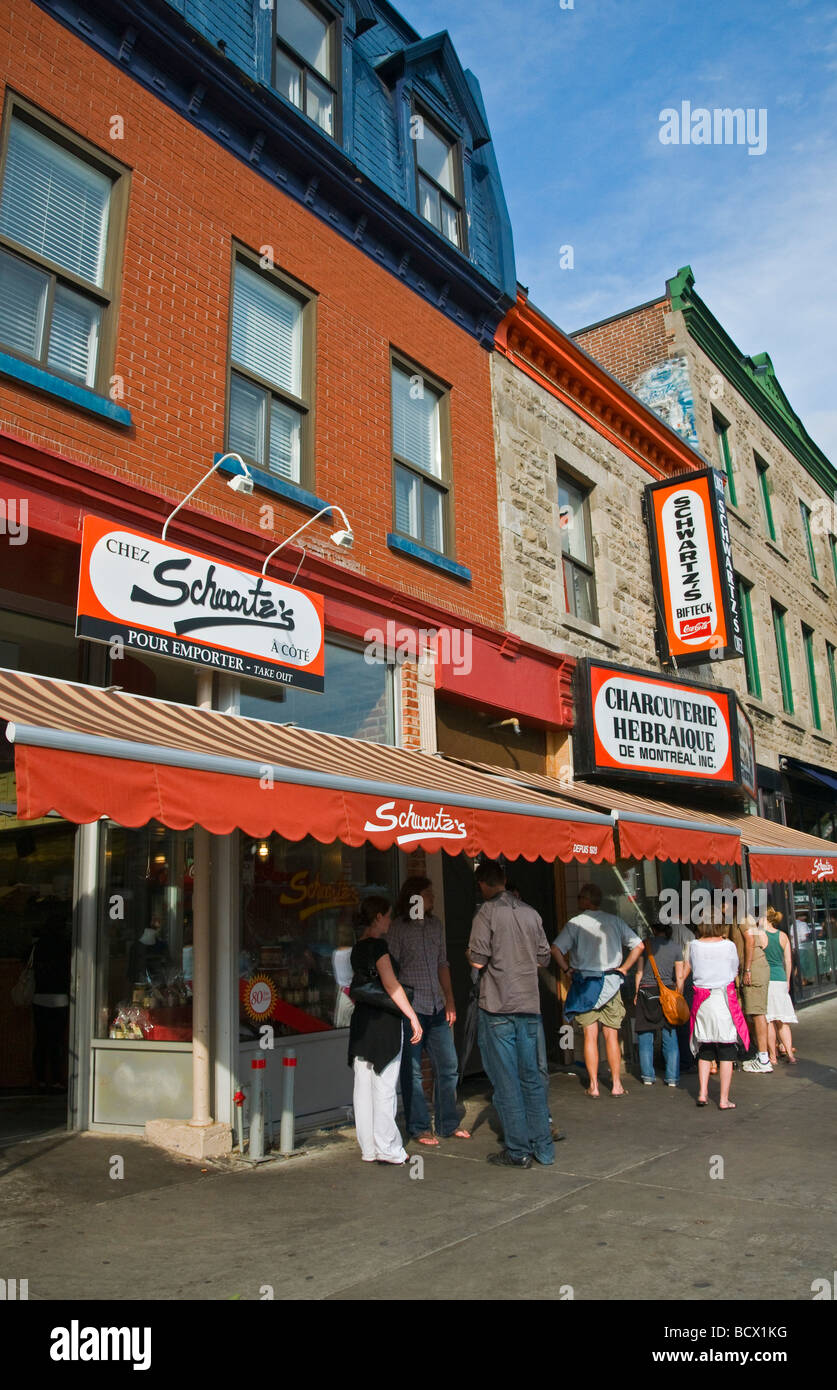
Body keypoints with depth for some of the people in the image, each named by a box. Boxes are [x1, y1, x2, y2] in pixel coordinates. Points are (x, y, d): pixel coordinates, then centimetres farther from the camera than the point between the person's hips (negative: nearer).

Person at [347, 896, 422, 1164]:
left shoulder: (358, 948, 12)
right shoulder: (377, 945, -13)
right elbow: (391, 985, -17)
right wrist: (413, 1017, -15)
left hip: (361, 1021, 8)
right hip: (383, 1021, -8)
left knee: (364, 1088, 10)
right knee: (384, 1087, -2)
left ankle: (369, 1149, 17)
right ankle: (388, 1150, 4)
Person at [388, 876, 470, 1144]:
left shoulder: (436, 926, 11)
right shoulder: (398, 928, -6)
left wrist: (450, 1002, 14)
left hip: (437, 1008, 6)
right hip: (410, 1008, -6)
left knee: (448, 1066, 9)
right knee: (412, 1070, 3)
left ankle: (449, 1124, 22)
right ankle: (419, 1128, 15)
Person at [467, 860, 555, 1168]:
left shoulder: (487, 913, -9)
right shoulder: (530, 913, 6)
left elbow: (478, 960, -15)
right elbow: (544, 958, 12)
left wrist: (469, 953, 7)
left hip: (498, 1008, -5)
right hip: (529, 1005, 5)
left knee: (506, 1081, 3)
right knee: (531, 1077, 14)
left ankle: (518, 1151, 8)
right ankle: (544, 1148, 18)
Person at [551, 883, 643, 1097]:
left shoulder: (575, 923, -5)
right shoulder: (614, 920, 4)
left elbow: (556, 948, -14)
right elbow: (638, 945, 3)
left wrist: (566, 969, -2)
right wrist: (623, 969, 7)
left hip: (585, 984, -2)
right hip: (611, 983, 2)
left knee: (590, 1035, 3)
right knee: (611, 1036, 7)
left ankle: (593, 1086, 5)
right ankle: (616, 1085, 11)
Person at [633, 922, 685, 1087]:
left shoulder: (646, 944, 0)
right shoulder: (675, 947, 2)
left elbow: (639, 972, 2)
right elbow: (680, 977, 2)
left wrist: (637, 993, 10)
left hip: (647, 991, -1)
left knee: (646, 1036, 7)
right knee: (670, 1036, 8)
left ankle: (648, 1075, 9)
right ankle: (672, 1077, 8)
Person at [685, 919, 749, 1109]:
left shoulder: (694, 946, -1)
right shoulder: (728, 946, -6)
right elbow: (735, 972, 6)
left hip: (702, 1000, 2)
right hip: (725, 999, -2)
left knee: (704, 1050, 14)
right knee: (727, 1051, 5)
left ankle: (702, 1093, 11)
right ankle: (724, 1100, 5)